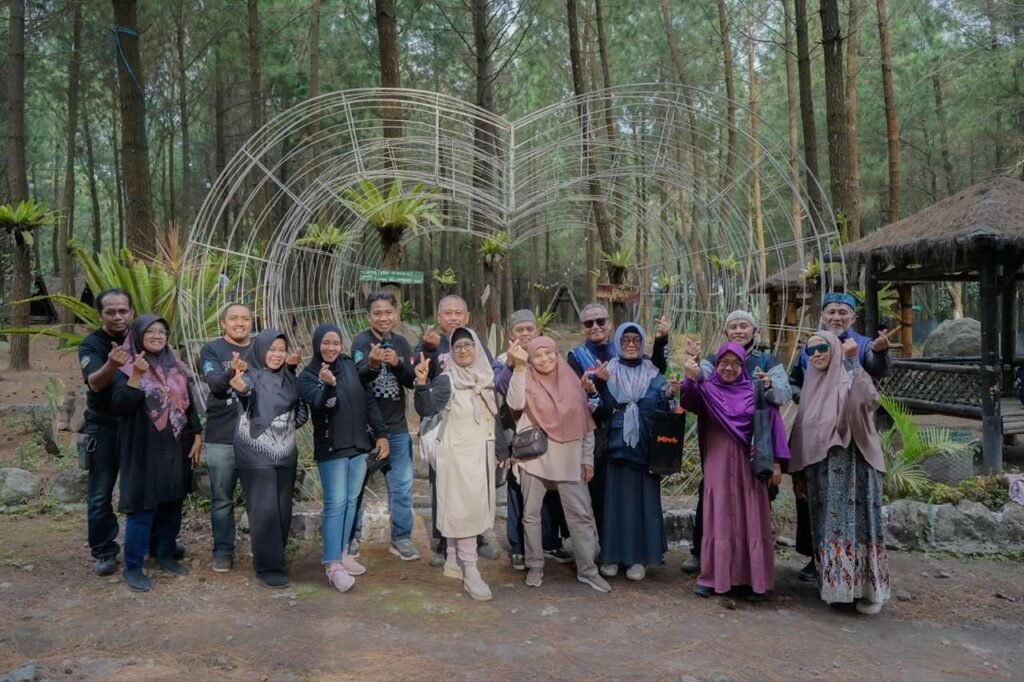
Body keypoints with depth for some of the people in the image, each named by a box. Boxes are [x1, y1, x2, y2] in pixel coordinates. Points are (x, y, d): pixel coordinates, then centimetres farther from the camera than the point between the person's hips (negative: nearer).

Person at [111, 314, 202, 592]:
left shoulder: (176, 368, 9)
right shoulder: (127, 370, -6)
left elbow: (190, 403, 13)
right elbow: (119, 406, -17)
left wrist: (196, 437, 7)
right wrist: (136, 377, -27)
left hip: (176, 449, 5)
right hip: (144, 450, -5)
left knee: (172, 503, 13)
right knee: (142, 507, -3)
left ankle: (166, 554, 29)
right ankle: (132, 567, 8)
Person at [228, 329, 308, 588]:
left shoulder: (289, 378, 10)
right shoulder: (250, 376, -9)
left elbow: (302, 411, 19)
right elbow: (247, 394, -34)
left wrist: (290, 423, 1)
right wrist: (241, 390, -55)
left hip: (285, 454, 6)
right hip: (257, 455, -6)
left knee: (283, 509, 10)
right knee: (265, 511, -7)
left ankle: (276, 558, 24)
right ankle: (268, 567, 3)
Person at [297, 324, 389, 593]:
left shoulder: (350, 366, 5)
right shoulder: (308, 376, -8)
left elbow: (368, 400, 9)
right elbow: (320, 404, -26)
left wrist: (381, 433, 5)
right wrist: (329, 386, -46)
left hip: (357, 445, 5)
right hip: (331, 448, -5)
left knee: (351, 501, 11)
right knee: (336, 504, -10)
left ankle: (342, 553, 23)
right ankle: (332, 565, -8)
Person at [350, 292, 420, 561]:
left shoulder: (401, 343, 6)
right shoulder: (361, 341, -9)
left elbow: (413, 381, -1)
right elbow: (356, 379, -24)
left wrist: (397, 363, -21)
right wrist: (371, 364, -46)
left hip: (397, 427, 4)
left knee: (402, 485, 9)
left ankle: (401, 538, 21)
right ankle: (352, 537, 21)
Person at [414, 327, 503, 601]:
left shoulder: (486, 378, 7)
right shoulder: (446, 380, -10)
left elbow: (495, 416, 14)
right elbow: (426, 410, -24)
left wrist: (500, 449, 15)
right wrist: (422, 383, -40)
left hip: (483, 453, 6)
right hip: (458, 454, -6)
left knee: (461, 510, 14)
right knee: (465, 510, -7)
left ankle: (454, 561, 25)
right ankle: (471, 572, -3)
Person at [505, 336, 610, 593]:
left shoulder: (571, 381, 3)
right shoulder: (528, 381, -2)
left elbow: (586, 421, 8)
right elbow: (515, 404, -24)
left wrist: (587, 458, 7)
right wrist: (519, 366, -29)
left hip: (568, 459, 1)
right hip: (534, 457, -1)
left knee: (581, 513, 2)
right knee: (531, 513, 7)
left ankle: (588, 569, 12)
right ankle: (535, 566, 21)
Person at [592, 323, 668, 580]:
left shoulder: (653, 374, 9)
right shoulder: (609, 371, 6)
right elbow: (605, 406, -8)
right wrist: (600, 383, -25)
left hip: (645, 446, 1)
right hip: (616, 444, -1)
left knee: (643, 498, 2)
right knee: (615, 497, 2)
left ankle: (639, 557, 10)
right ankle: (611, 554, 11)